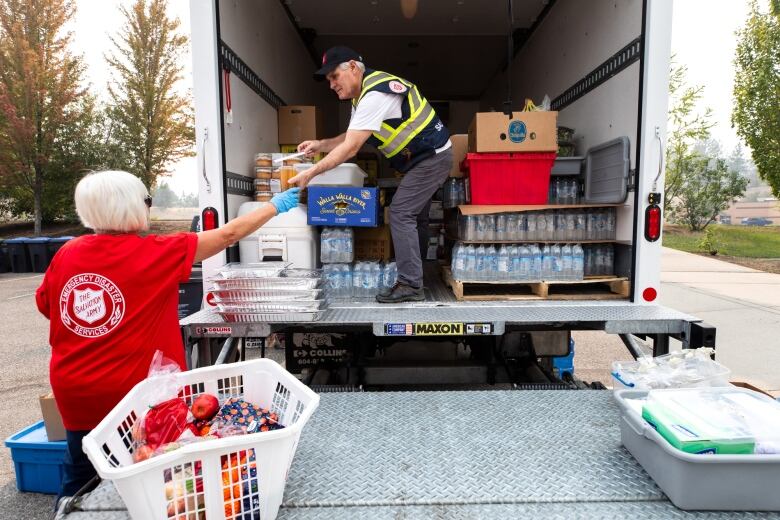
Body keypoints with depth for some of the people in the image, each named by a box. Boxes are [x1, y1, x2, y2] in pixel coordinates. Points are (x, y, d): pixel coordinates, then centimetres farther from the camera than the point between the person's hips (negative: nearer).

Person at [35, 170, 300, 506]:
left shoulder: (67, 253, -2)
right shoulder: (154, 253, -16)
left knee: (79, 484, 22)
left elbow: (44, 304, 14)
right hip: (131, 392, -5)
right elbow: (228, 235, -10)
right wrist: (275, 206, 2)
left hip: (74, 392, 5)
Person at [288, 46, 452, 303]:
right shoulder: (363, 94, 9)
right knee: (414, 216, 14)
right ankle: (414, 276, 24)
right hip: (428, 157, 11)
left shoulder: (375, 94, -24)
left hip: (431, 157, -11)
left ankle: (410, 285, -11)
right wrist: (320, 144, -2)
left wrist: (310, 173, -26)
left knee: (400, 213, -14)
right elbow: (350, 138, 13)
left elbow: (351, 148, -28)